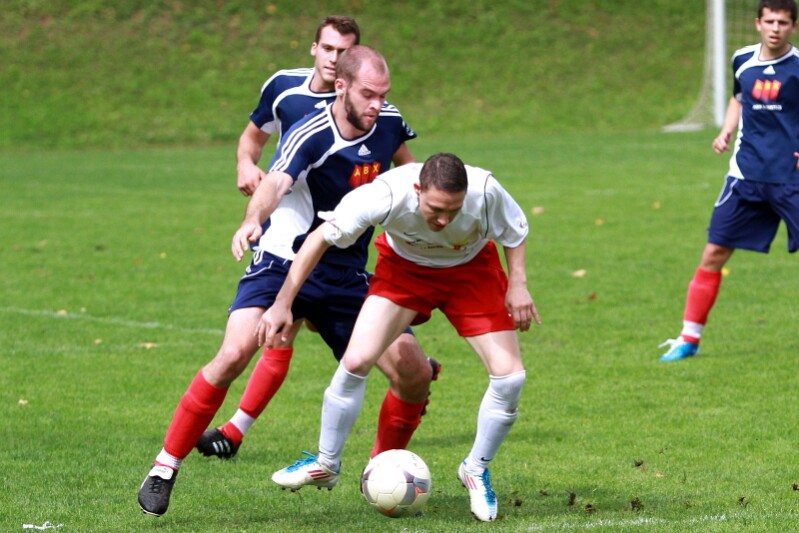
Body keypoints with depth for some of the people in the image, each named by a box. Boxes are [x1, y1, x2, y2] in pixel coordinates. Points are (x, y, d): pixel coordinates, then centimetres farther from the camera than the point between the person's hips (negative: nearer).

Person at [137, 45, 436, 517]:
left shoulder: (389, 124, -3)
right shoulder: (310, 136, -22)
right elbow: (275, 183, -42)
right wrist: (252, 221, -61)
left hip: (347, 277, 6)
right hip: (283, 264, -6)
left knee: (415, 375, -2)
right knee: (235, 352, -27)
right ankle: (165, 468, -15)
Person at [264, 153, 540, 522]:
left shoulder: (486, 192, -35)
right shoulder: (386, 195, -38)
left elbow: (515, 232, -9)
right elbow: (321, 238, -24)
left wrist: (517, 285, -20)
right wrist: (283, 303, -25)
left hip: (471, 270, 1)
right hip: (404, 267, -1)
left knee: (509, 377, -11)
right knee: (355, 361, -16)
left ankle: (476, 471, 15)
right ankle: (325, 465, 8)